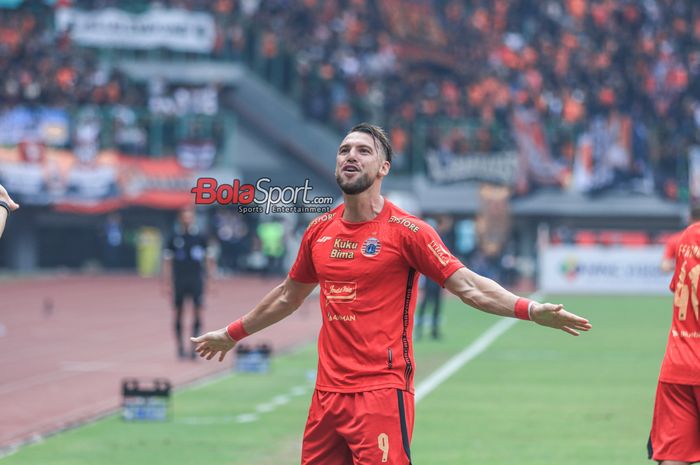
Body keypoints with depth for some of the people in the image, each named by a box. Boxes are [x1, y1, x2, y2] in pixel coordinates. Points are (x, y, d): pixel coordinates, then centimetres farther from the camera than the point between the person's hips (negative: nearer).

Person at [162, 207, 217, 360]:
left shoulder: (200, 237, 3)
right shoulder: (174, 238, 2)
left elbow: (209, 260, 8)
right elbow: (167, 262, 5)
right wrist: (167, 284, 0)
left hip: (196, 280, 0)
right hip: (179, 282, 0)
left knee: (198, 311, -8)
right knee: (178, 313, 3)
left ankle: (195, 347, -4)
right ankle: (180, 347, 14)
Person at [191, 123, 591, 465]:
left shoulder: (406, 230, -6)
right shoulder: (320, 231, 11)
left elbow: (469, 286, -11)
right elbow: (289, 295, 27)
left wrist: (530, 310, -25)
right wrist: (233, 333, 37)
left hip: (382, 393, -6)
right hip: (327, 394, 6)